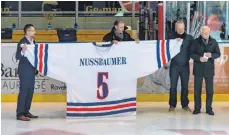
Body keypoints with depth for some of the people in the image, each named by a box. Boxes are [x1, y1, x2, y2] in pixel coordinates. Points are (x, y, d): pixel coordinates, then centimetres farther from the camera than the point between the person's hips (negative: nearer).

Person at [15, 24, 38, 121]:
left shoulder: (33, 41, 10)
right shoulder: (22, 42, -15)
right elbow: (17, 57, -19)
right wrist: (22, 51, -38)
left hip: (32, 70, 9)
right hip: (25, 71, -9)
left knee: (30, 91, 12)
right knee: (23, 91, -7)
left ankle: (26, 111, 20)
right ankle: (20, 114, -5)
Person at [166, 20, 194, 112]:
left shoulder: (189, 38, 4)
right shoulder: (171, 37, 2)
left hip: (185, 65, 1)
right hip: (174, 65, -1)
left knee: (185, 86, 5)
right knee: (173, 86, 1)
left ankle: (185, 105, 14)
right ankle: (172, 105, 9)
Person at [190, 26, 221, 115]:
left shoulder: (213, 42, 7)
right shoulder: (196, 42, 3)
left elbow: (218, 54, 5)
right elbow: (191, 53, -1)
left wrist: (211, 55, -15)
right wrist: (199, 58, -18)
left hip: (209, 69, 1)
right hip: (198, 69, -1)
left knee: (210, 90, 2)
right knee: (197, 90, 2)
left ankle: (209, 108, 10)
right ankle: (197, 108, 10)